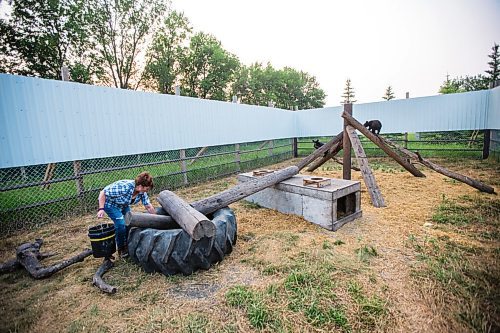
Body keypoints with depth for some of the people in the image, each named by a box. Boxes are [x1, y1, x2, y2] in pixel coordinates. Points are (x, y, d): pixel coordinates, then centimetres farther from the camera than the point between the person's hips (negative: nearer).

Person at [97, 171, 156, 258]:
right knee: (121, 224, -18)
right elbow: (103, 193, -31)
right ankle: (121, 249, 2)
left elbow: (149, 206, -10)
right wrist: (101, 209, -38)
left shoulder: (142, 192, -18)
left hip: (123, 205, 7)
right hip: (109, 203, -6)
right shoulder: (125, 187, -40)